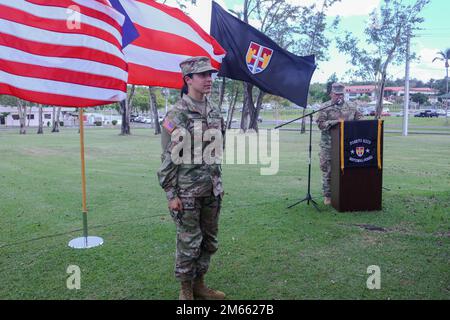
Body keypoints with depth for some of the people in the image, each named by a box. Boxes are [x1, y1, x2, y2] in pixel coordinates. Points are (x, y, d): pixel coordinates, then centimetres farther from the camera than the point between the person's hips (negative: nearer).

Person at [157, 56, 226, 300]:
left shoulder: (215, 113, 8)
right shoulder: (176, 116, -12)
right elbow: (169, 158, -12)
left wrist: (219, 184, 15)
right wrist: (171, 194, -13)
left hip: (212, 191, 6)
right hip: (187, 192, -6)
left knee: (209, 241, 15)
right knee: (189, 243, 4)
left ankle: (199, 284, 32)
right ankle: (186, 290, 23)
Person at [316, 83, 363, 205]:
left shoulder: (351, 106, 12)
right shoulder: (325, 107, 0)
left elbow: (360, 118, 16)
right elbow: (320, 123, -9)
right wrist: (335, 122, -21)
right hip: (328, 145, -3)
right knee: (327, 170, 1)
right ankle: (327, 195, 13)